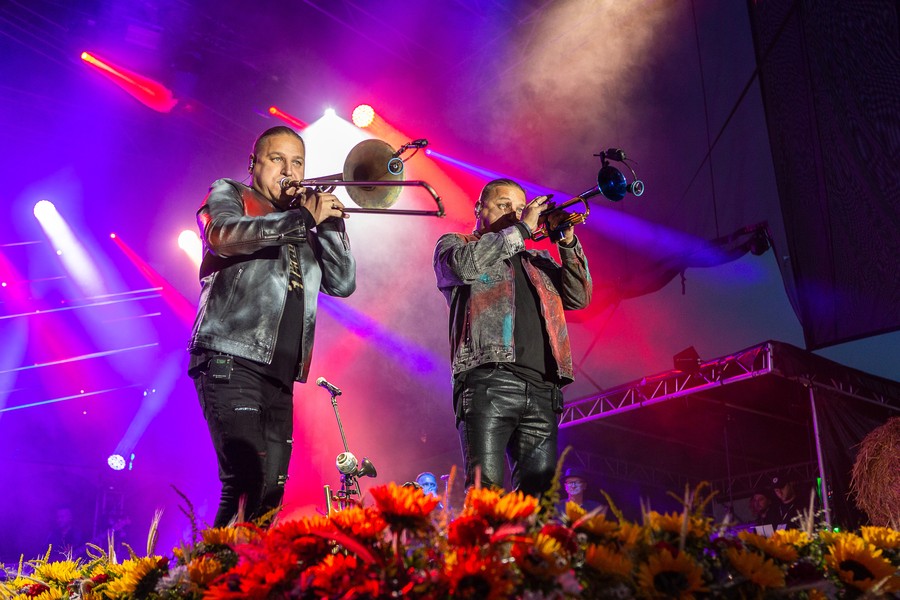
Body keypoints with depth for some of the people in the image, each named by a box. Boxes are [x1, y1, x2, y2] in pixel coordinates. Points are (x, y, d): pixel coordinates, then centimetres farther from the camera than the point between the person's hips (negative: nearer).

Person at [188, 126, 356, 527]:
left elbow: (342, 283, 15)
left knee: (270, 492, 2)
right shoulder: (227, 195, 11)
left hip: (279, 376, 6)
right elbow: (223, 236, -13)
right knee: (246, 481, -21)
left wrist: (330, 221, 4)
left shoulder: (303, 230, 27)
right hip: (231, 362, -6)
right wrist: (304, 217, -13)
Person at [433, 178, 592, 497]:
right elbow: (465, 266, -6)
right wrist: (522, 229, 0)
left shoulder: (538, 261, 31)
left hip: (542, 390, 5)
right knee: (485, 486, -17)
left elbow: (579, 297, 17)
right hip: (488, 380, -4)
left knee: (540, 489, -4)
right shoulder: (452, 244, 19)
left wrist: (568, 243, 4)